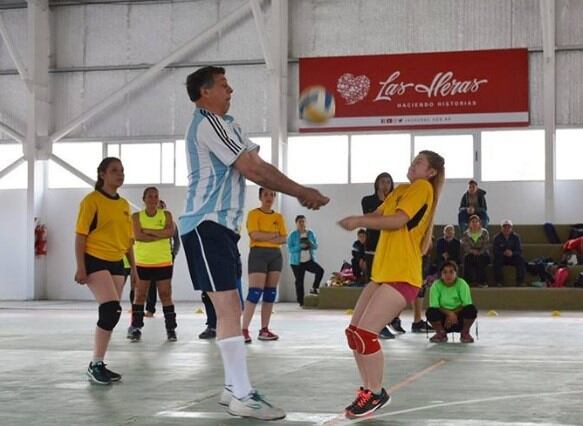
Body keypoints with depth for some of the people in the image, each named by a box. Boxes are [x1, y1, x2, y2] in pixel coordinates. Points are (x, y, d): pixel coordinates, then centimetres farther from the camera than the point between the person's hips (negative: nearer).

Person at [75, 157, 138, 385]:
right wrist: (81, 267, -15)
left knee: (110, 313, 8)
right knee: (112, 309, -20)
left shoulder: (124, 204, 12)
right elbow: (80, 235, -10)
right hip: (95, 261, -7)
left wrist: (133, 267, 16)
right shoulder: (92, 200, -7)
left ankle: (98, 364, 18)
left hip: (116, 263, 7)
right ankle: (95, 364, -10)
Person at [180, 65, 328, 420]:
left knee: (230, 308, 13)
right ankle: (243, 397, -16)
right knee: (229, 307, -14)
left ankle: (234, 388, 19)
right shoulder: (208, 123, -11)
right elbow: (251, 169, -15)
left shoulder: (225, 125, 21)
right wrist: (301, 192, -8)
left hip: (222, 226, 11)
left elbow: (258, 166, 15)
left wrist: (299, 192, 3)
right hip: (207, 225, -11)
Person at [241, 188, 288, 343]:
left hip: (275, 255, 6)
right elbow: (255, 235, -15)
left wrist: (265, 238, -12)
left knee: (270, 292, 4)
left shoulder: (279, 217, 13)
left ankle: (264, 329, 9)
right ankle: (244, 329, -15)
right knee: (255, 292, -14)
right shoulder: (254, 214, -2)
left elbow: (284, 239, 4)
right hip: (258, 254, -6)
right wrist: (274, 234, -6)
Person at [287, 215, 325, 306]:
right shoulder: (293, 235, -5)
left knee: (320, 270, -22)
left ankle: (314, 289, -6)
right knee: (299, 281, -1)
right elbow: (290, 249, -11)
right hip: (297, 262, -2)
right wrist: (300, 246, -24)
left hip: (309, 260, 2)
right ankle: (301, 301, 7)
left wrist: (310, 243, -18)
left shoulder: (311, 233, 5)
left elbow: (316, 246, 4)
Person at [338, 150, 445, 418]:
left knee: (365, 332, -16)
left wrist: (359, 222, -15)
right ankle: (368, 389, 16)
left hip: (402, 275, -9)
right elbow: (378, 215, 10)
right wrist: (357, 220, -11)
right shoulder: (401, 190, 19)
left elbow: (398, 220, -18)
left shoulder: (423, 187, -6)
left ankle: (376, 394, -3)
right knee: (353, 331, 5)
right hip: (383, 272, 9)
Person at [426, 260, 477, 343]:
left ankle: (465, 333, -1)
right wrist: (449, 313, -29)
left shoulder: (462, 284, -9)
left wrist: (454, 313, -23)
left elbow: (466, 304, -13)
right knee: (431, 311, -31)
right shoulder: (436, 285, -10)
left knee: (471, 309, -30)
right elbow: (434, 306, -16)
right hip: (443, 319, 0)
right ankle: (441, 334, 0)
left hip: (460, 320, 0)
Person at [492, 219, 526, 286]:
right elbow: (495, 251, -12)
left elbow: (519, 251, -8)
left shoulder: (516, 237, -4)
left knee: (521, 259, -29)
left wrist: (512, 253, -31)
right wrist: (504, 253, -31)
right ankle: (499, 282, -25)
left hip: (513, 257, 1)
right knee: (496, 260, -34)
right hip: (501, 257, -1)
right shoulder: (497, 237, -6)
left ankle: (520, 282, -20)